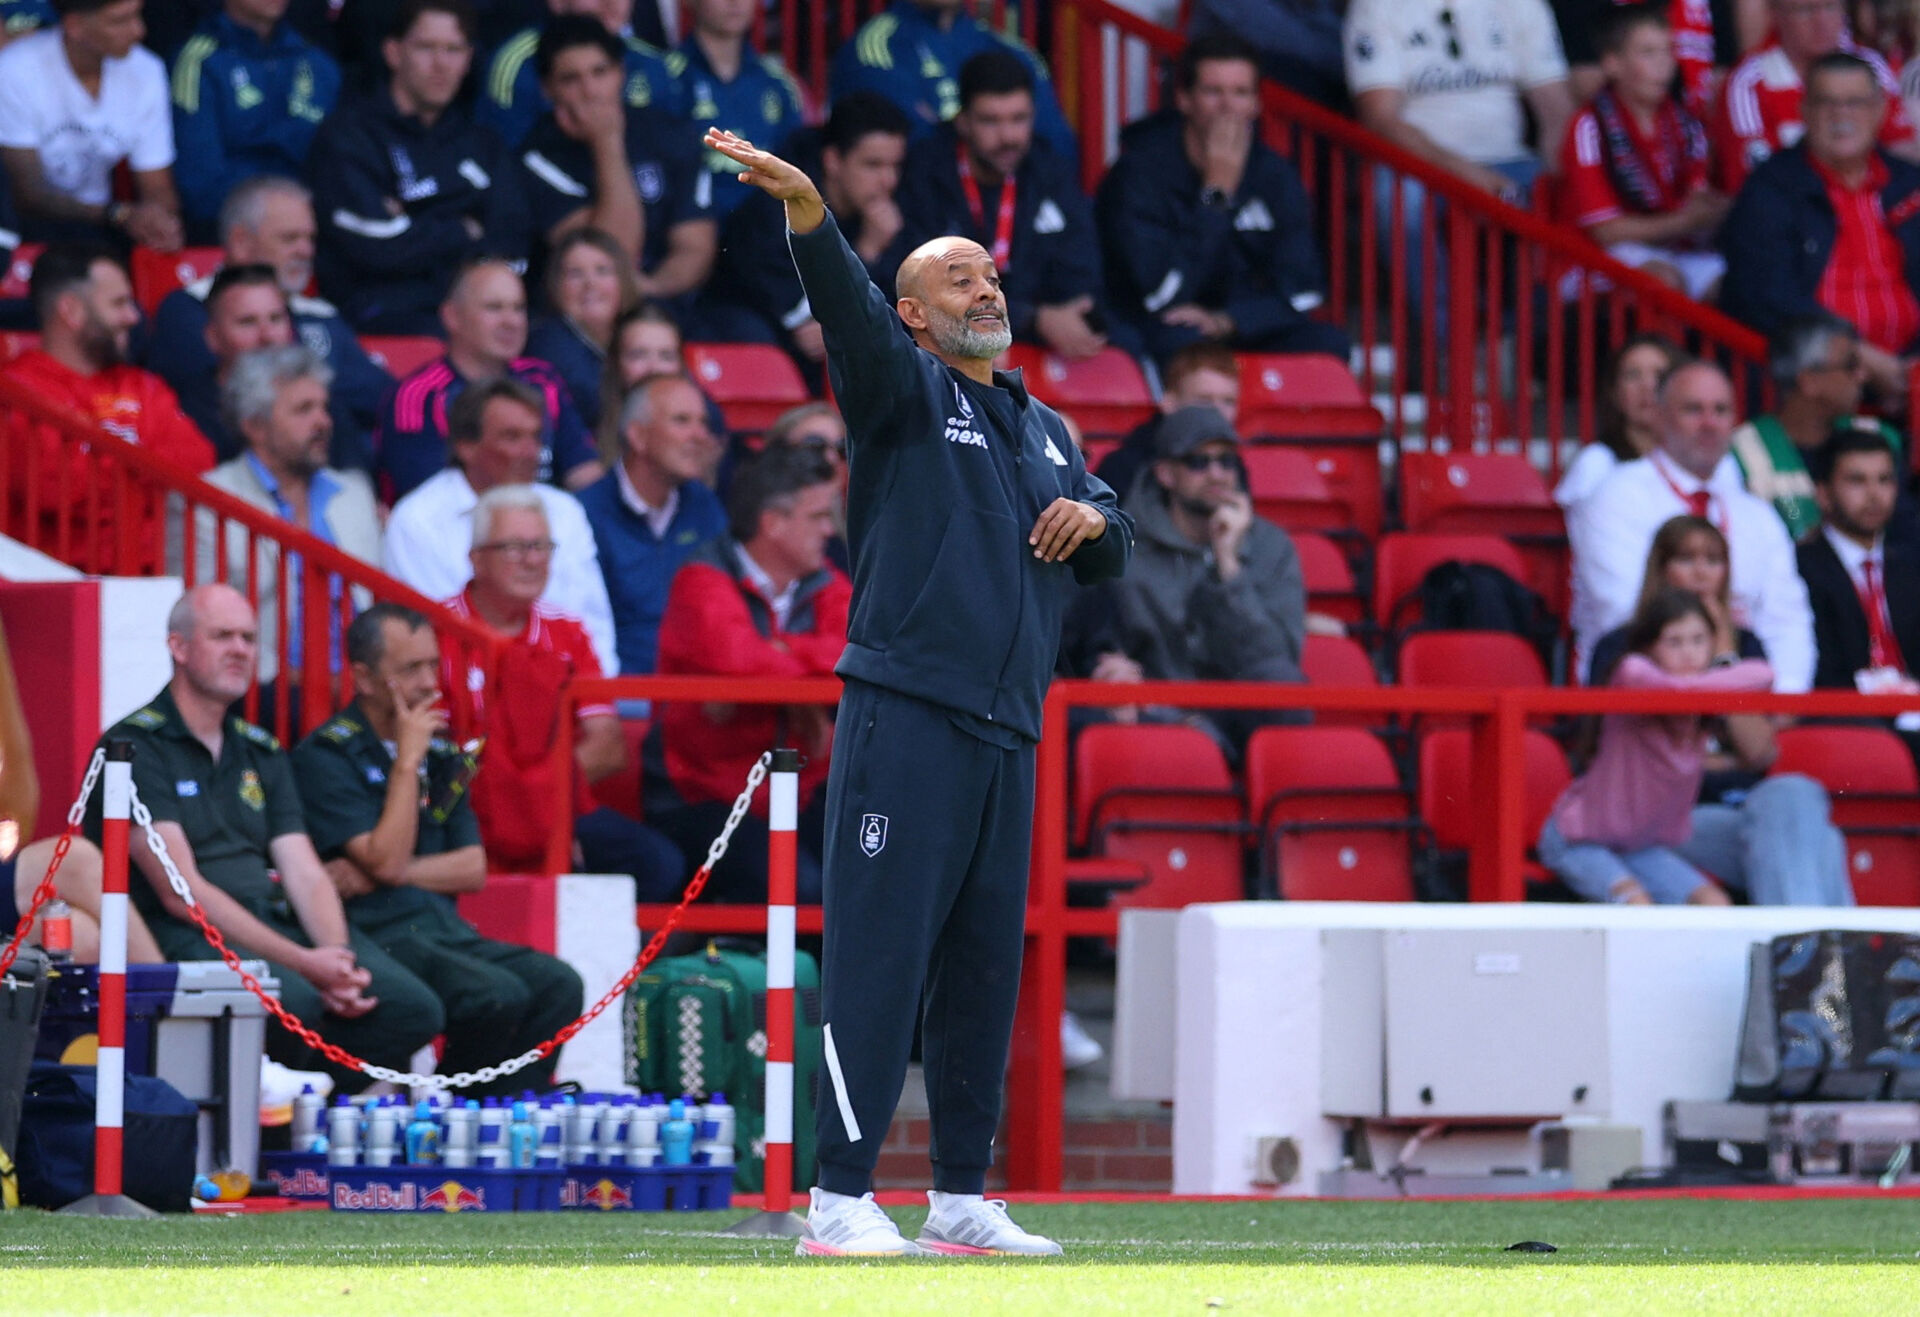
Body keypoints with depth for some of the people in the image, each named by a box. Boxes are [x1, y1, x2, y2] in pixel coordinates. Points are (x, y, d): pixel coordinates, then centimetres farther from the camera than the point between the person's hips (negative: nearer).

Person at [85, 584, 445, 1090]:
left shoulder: (262, 753, 21)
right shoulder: (136, 746, -3)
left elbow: (305, 873, 12)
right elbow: (181, 893, -12)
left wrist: (338, 960, -11)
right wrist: (304, 964, -19)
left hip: (280, 925, 7)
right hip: (185, 936, -7)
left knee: (414, 1009, -16)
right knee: (292, 1001, -37)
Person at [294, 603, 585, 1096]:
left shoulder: (442, 756, 20)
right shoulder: (327, 756, -2)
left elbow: (473, 869, 12)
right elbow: (386, 861, -12)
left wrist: (385, 874, -4)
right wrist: (408, 759, -8)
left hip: (444, 927, 7)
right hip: (377, 935, -7)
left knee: (557, 984, -19)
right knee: (499, 996, -30)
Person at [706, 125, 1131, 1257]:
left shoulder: (1045, 430, 24)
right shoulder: (904, 390, 4)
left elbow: (1113, 555, 26)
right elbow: (850, 311, -16)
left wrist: (1093, 518, 1)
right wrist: (807, 211, -35)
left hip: (1008, 736, 7)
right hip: (905, 722, -7)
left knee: (986, 968, 8)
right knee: (881, 952, -11)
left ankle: (964, 1198, 14)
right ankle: (841, 1199, -12)